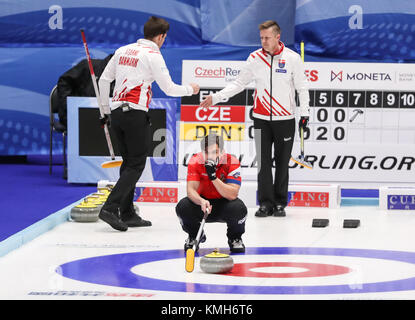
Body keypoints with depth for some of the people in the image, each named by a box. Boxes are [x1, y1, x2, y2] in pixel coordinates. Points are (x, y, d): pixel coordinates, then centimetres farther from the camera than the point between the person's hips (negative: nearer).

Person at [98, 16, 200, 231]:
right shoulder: (153, 55, -6)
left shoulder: (123, 50, 14)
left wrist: (106, 111, 23)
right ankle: (110, 208, -16)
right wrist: (190, 89, 14)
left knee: (129, 162, 14)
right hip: (135, 114, -7)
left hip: (116, 113, 7)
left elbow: (104, 80, 16)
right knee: (136, 164, -4)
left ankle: (127, 214, 14)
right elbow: (168, 88, -5)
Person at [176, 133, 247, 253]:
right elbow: (191, 189, -26)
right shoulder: (195, 161, -18)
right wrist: (201, 201, -49)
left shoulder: (232, 162, -22)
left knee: (239, 208, -34)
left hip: (224, 203, -1)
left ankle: (235, 238, 0)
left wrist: (213, 177, -40)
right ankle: (194, 236, 6)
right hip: (203, 202, 2)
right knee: (182, 207, -28)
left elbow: (232, 195, -30)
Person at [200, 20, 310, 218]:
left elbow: (302, 87, 2)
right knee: (263, 162, -1)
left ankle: (280, 203, 13)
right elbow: (239, 83, 9)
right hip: (261, 119, 2)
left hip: (285, 120, -2)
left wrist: (304, 113, -3)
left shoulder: (292, 58, -5)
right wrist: (215, 98, 1)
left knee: (282, 163, 4)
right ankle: (266, 203, 5)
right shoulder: (255, 58, 1)